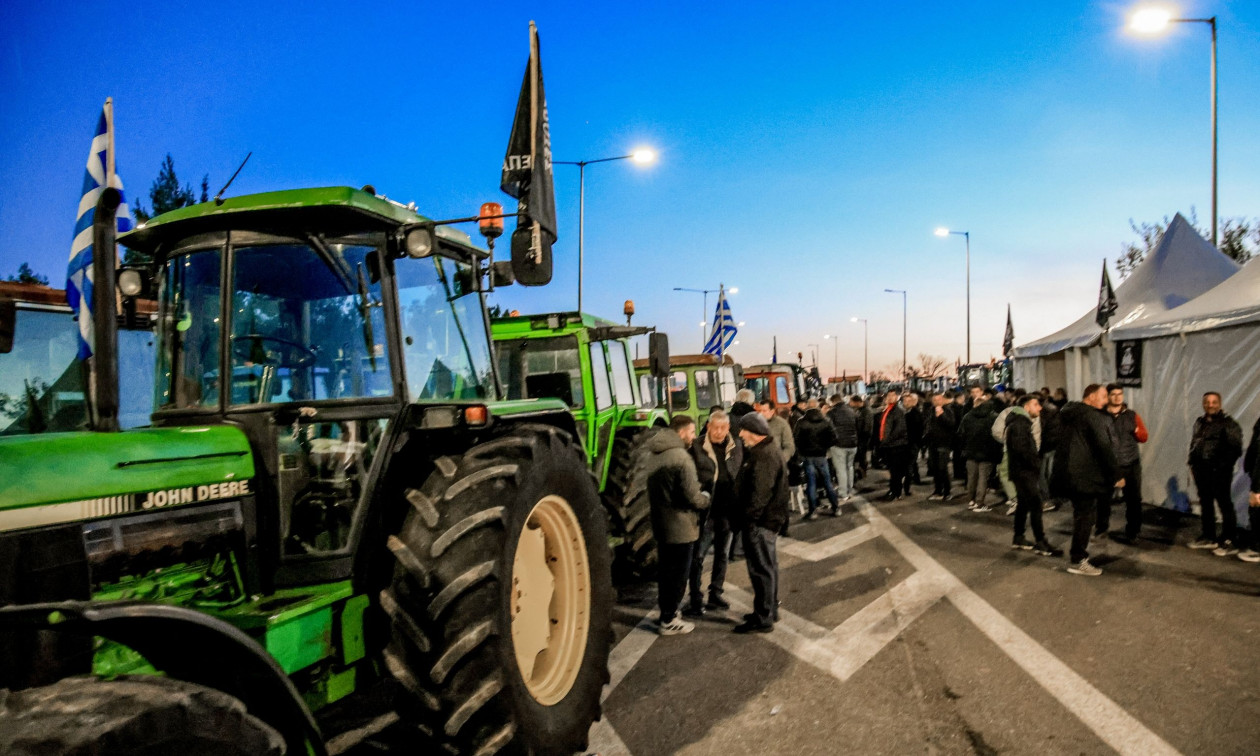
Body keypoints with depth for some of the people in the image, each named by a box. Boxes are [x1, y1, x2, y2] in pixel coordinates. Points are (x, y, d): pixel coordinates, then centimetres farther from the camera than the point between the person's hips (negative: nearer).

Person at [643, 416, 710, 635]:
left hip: (660, 522, 8)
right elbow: (692, 495, -20)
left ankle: (666, 611, 33)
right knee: (678, 572, 4)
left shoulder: (653, 455, 7)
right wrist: (706, 501, -2)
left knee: (665, 569, 19)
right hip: (680, 525, -8)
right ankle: (669, 621, 12)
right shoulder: (681, 457, -22)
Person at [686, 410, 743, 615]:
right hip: (705, 509, -4)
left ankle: (715, 595, 30)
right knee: (698, 555, -1)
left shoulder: (736, 447, 2)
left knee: (722, 554, 16)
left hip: (727, 508, 4)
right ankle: (696, 600, 8)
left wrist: (738, 504, 3)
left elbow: (741, 475, 7)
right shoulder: (697, 447, -9)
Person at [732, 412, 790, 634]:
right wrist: (746, 516, 18)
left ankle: (763, 619, 5)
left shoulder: (765, 456, -22)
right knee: (768, 566, 20)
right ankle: (770, 610, 33)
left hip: (760, 521, -11)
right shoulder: (765, 451, 13)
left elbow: (759, 493, -27)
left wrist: (748, 517, -20)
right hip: (766, 518, 11)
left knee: (761, 569, -3)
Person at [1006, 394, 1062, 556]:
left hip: (1026, 470, 10)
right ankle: (1040, 542, -8)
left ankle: (1018, 538, 21)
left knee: (1024, 504, 14)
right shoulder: (1019, 423, -15)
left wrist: (1036, 461, 4)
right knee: (1036, 504, -10)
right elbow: (1021, 449, -23)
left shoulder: (1025, 422, 18)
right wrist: (1036, 463, -14)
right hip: (1023, 470, -10)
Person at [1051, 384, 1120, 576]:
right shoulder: (1094, 416, -13)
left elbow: (1055, 439, 19)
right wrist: (1114, 475, -10)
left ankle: (1078, 549, 33)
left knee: (1080, 512, 22)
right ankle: (1078, 561, 2)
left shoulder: (1067, 413, 14)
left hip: (1067, 472, 9)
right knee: (1086, 515, -2)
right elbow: (1104, 448, -16)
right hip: (1084, 474, -9)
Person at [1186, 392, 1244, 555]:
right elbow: (1193, 444, 21)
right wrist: (1192, 464, 14)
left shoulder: (1229, 423, -8)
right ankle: (1209, 537, 25)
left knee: (1225, 505, -3)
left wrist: (1223, 466, -17)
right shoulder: (1199, 422, 14)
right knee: (1205, 504, 14)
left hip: (1219, 472, -7)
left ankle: (1228, 542, 3)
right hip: (1201, 470, 7)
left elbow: (1235, 449, -13)